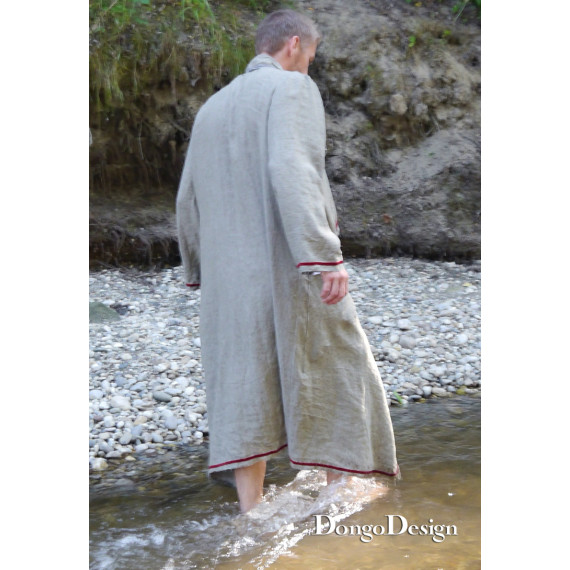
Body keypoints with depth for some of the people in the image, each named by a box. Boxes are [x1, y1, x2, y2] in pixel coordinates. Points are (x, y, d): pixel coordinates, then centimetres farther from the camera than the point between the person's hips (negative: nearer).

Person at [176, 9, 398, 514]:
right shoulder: (293, 88, -3)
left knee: (245, 388, 8)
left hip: (229, 279, 6)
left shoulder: (211, 108, 18)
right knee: (338, 377, 6)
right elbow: (292, 171, -21)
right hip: (289, 269, -6)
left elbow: (187, 201, 20)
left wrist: (198, 272, 29)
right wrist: (324, 256, -27)